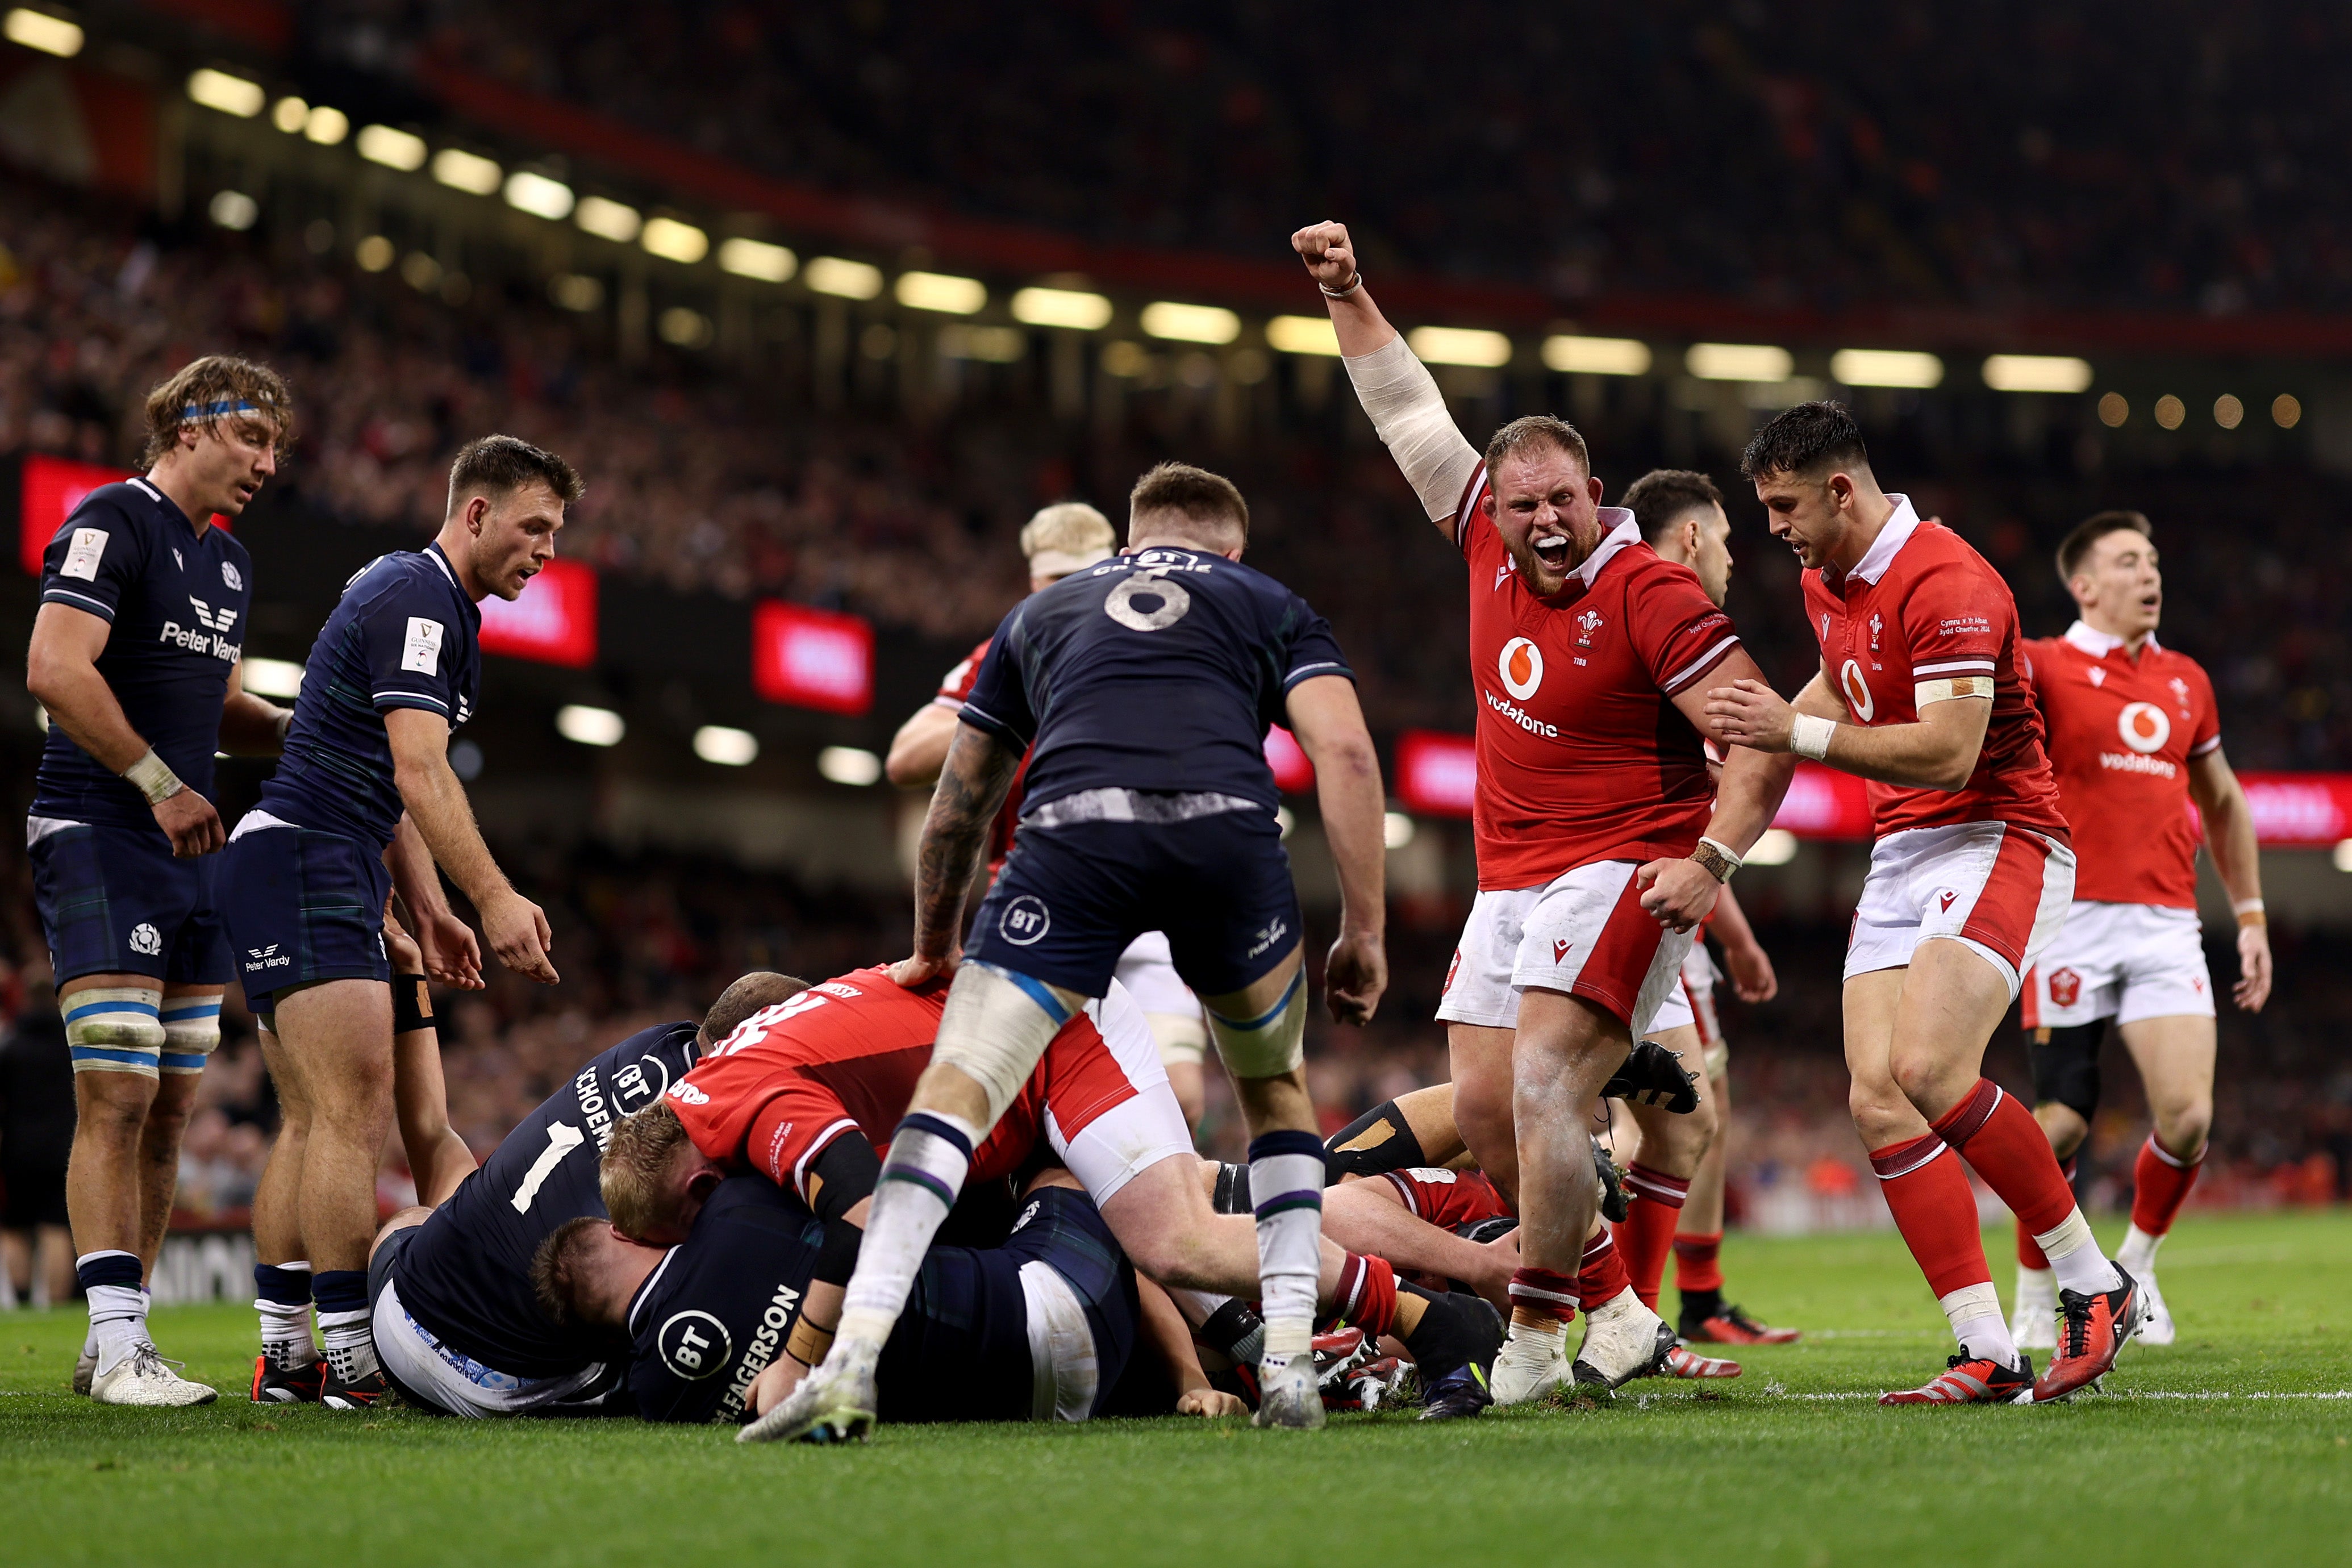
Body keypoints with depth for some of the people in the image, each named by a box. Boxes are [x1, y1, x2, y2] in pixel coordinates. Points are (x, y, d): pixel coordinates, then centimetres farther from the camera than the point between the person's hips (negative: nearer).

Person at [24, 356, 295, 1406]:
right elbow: (56, 670, -19)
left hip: (193, 853, 9)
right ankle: (118, 1344, -13)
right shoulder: (114, 524, -8)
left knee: (169, 1108, 7)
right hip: (99, 844, -9)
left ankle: (114, 1340, 12)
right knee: (117, 1098, -12)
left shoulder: (228, 562, 19)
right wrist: (161, 783, -18)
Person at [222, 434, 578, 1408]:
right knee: (356, 1118, -14)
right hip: (305, 865, -11)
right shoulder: (416, 599, -12)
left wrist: (428, 911, 18)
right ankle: (350, 1359, -15)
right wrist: (495, 899, -27)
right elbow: (419, 774, -22)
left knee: (317, 1129, 10)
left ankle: (285, 1355, 12)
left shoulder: (430, 602, 20)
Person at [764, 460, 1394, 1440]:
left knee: (957, 1089, -1)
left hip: (1072, 834, 0)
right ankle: (1290, 1364, 17)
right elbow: (1345, 754, 13)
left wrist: (933, 951, 53)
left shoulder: (1041, 614, 36)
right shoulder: (1272, 607, 31)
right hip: (1226, 831, 0)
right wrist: (1363, 933, 13)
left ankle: (853, 1360, -18)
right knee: (1275, 1090, 25)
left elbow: (958, 811, 39)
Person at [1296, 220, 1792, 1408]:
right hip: (1510, 876, 8)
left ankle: (1538, 1340, -15)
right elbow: (1410, 414, 16)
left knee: (1542, 1087, -20)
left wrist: (1712, 858, -24)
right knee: (1484, 1106, 4)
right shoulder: (1489, 544, 4)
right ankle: (1616, 1316, 17)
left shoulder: (1649, 594, -15)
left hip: (1620, 870, -8)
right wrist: (1347, 295, 12)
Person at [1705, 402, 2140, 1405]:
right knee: (1879, 1102, -8)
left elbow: (1947, 752, -25)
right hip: (1898, 859, 9)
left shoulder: (1946, 582, -17)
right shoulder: (1824, 585, 13)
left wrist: (1798, 734, -23)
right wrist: (1768, 729, 22)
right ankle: (1990, 1356, -9)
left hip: (1995, 842, -9)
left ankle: (2096, 1285, -10)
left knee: (1929, 1069, -26)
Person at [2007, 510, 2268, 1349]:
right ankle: (2036, 1296, 18)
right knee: (2063, 1122, -4)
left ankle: (2137, 1265, 14)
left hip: (2167, 928, 4)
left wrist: (2251, 916, 22)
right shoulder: (2044, 667, 1)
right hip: (2074, 920, -4)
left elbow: (2221, 802, 26)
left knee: (2189, 1115, -12)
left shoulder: (2187, 682, 16)